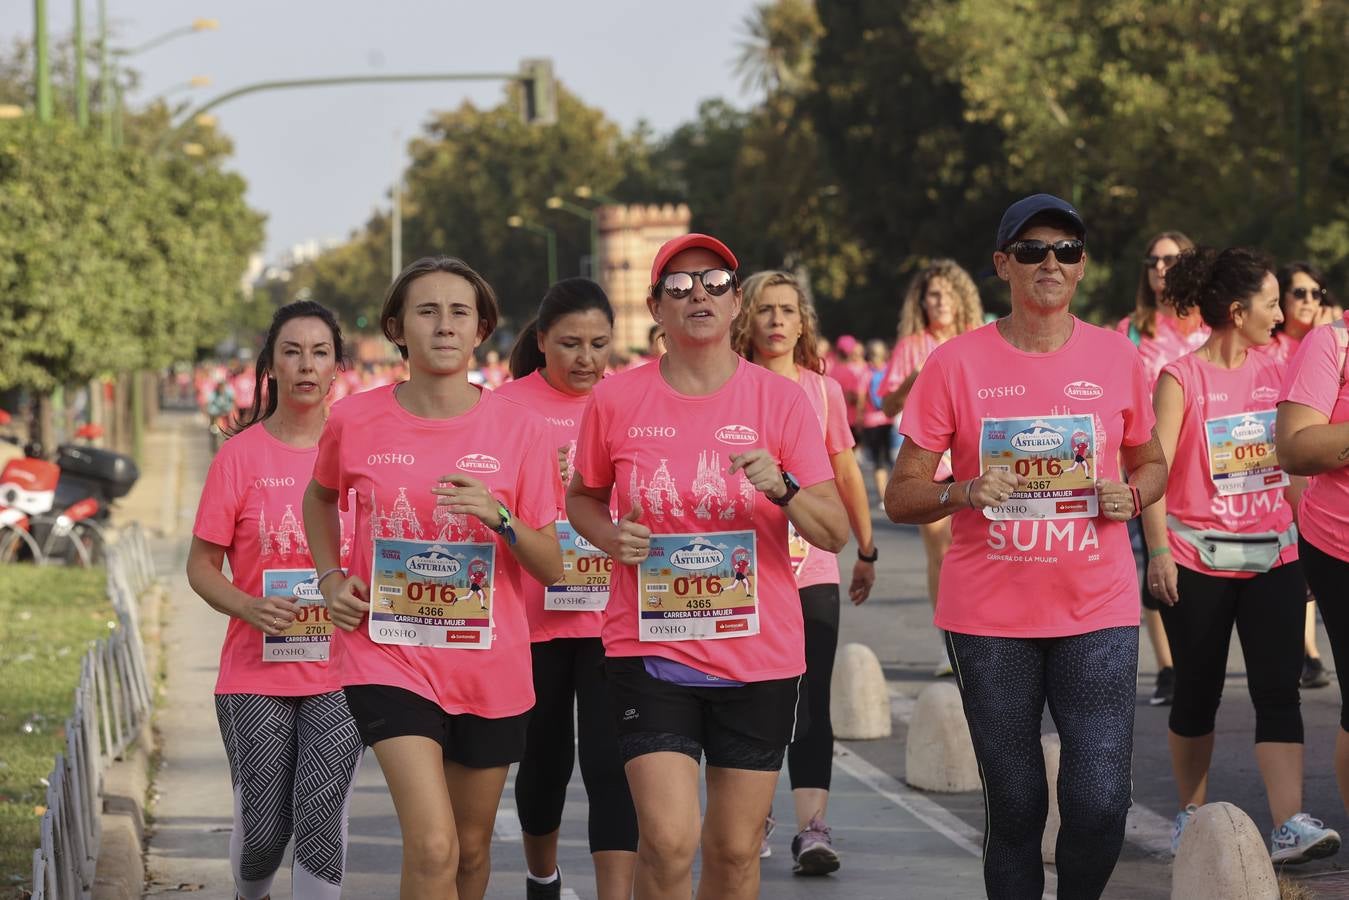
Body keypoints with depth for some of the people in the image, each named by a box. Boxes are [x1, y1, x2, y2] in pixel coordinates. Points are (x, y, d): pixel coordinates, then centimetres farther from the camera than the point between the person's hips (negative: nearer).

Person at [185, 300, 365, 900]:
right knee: (263, 824, 4)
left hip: (337, 673, 1)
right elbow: (201, 565, 1)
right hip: (256, 674, -1)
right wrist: (248, 607, -18)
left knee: (321, 817, -11)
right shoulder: (240, 455, -1)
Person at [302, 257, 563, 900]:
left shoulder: (518, 429, -4)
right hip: (390, 658, -2)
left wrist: (498, 516, -19)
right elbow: (320, 496, 20)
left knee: (472, 846, 15)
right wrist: (330, 578, 5)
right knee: (432, 847, -18)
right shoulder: (356, 421, -3)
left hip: (491, 664, 2)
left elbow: (552, 568, -1)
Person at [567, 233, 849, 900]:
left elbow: (836, 533, -1)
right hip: (650, 650, -1)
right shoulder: (615, 400, 0)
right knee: (669, 842, -14)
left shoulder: (780, 400, -1)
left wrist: (783, 489, -21)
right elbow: (582, 497, 17)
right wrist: (611, 538, -5)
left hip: (760, 656, 1)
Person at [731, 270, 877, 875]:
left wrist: (867, 551, 18)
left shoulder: (823, 391, 6)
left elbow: (846, 475, 14)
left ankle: (812, 827, -9)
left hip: (812, 569, 1)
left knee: (811, 701, -6)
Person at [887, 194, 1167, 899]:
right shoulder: (956, 364, -1)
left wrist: (1131, 494, -4)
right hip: (989, 619, -1)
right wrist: (965, 492, -19)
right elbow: (901, 496, 1)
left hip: (1097, 611, 1)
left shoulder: (1116, 358, 4)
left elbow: (1150, 463, 19)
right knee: (1014, 806, 4)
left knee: (1099, 802, -7)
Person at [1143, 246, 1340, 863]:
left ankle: (1289, 825, -16)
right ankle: (1191, 813, 23)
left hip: (1272, 557, 4)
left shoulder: (1274, 373, 8)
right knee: (1197, 692, 7)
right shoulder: (1181, 379, -7)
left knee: (1278, 690, -8)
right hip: (1198, 560, -4)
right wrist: (1158, 549, -17)